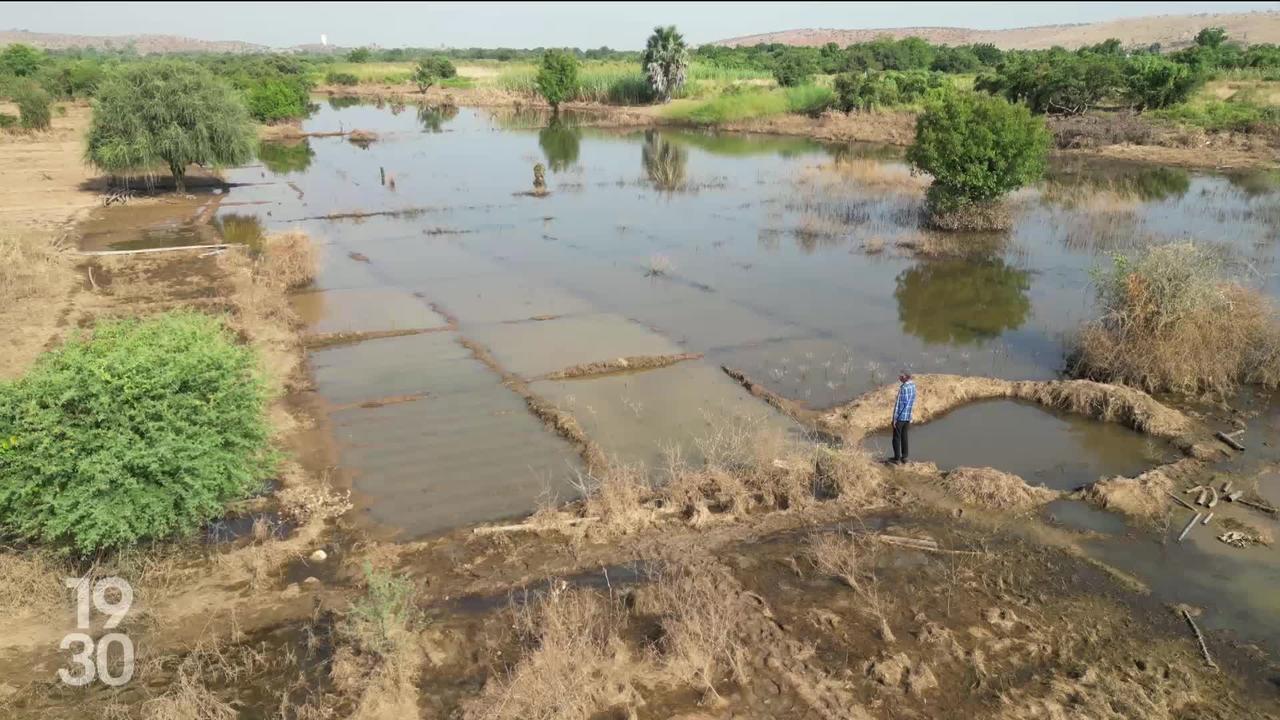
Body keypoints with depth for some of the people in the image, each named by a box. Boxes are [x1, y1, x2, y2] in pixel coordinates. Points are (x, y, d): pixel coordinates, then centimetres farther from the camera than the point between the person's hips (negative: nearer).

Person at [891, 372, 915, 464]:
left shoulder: (903, 388, -21)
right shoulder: (913, 385, 2)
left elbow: (898, 404, -18)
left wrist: (895, 418, -14)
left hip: (900, 417, -7)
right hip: (908, 416, 7)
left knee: (897, 438, 3)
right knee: (904, 437, 17)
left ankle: (897, 459, 7)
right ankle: (904, 457, 23)